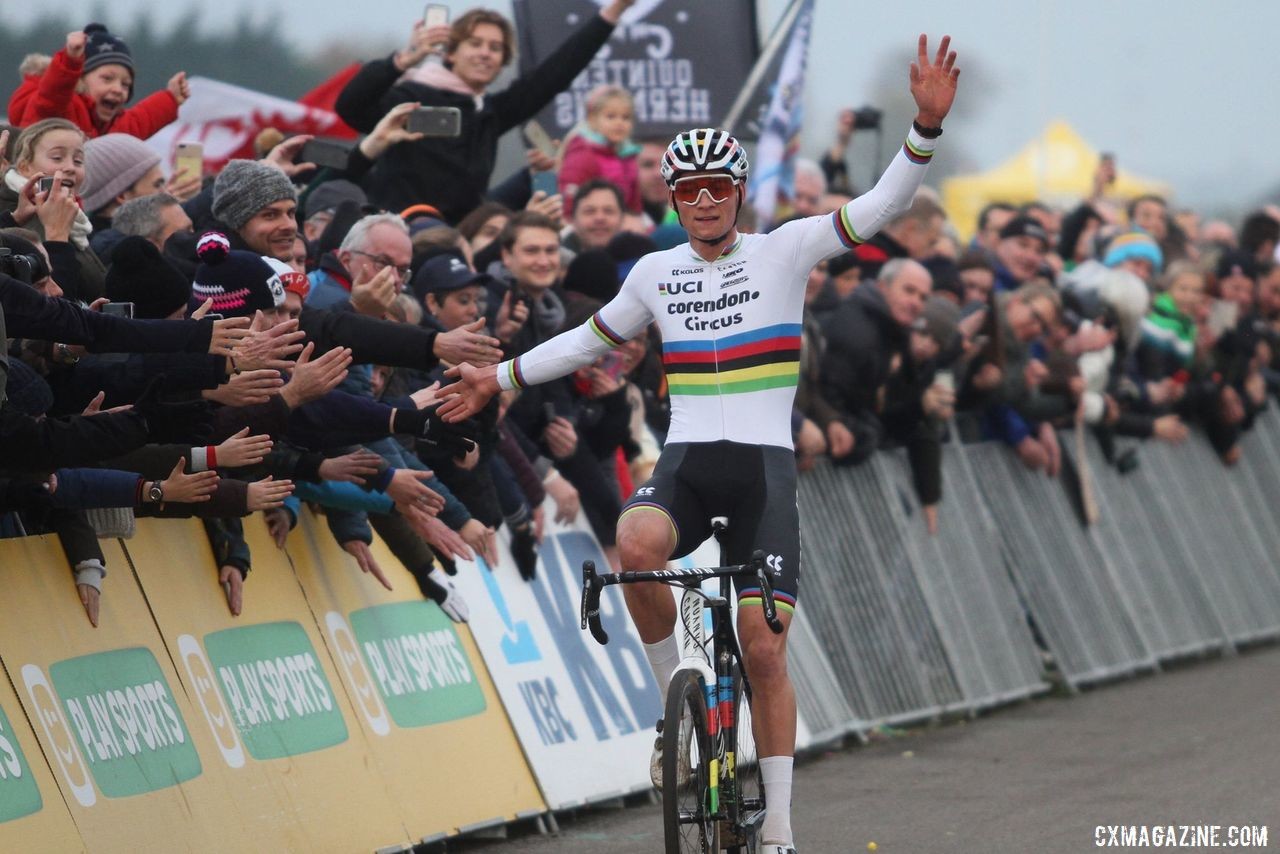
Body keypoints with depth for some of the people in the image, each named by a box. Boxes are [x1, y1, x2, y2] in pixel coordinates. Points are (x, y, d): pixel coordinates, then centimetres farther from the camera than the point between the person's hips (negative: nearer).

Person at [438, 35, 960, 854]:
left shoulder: (783, 251, 2)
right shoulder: (656, 272, 12)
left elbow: (881, 206, -7)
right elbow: (593, 338, 27)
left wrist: (926, 125, -21)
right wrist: (499, 378, 28)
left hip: (764, 464, -2)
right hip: (686, 460, 2)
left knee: (764, 649, -6)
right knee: (636, 545, -34)